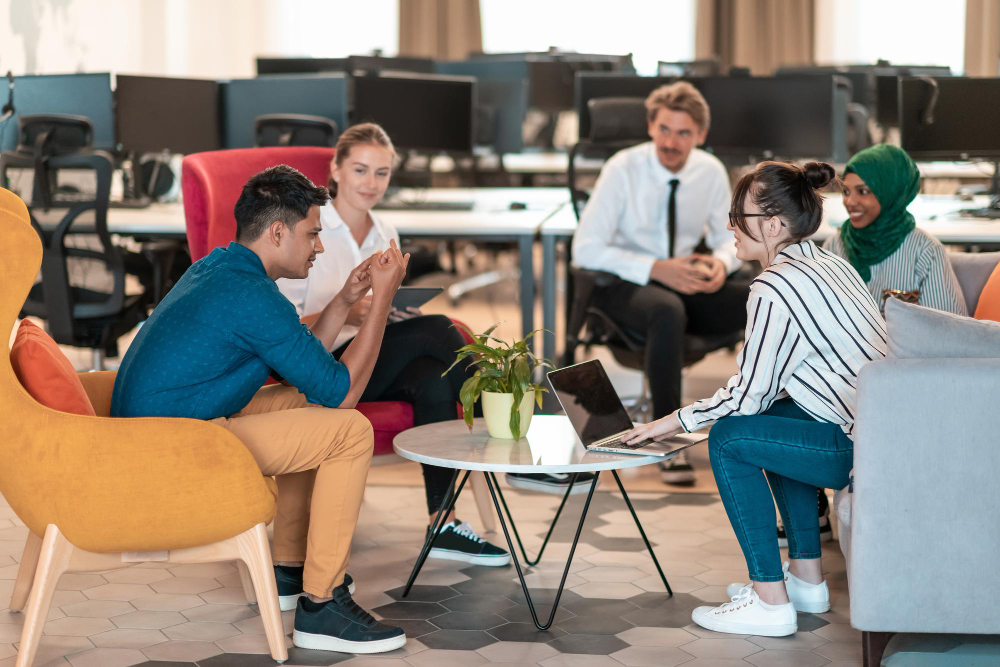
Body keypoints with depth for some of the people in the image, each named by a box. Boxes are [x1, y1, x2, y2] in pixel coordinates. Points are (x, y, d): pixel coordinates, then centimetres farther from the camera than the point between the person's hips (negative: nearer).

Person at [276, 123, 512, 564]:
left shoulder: (386, 236, 19)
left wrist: (391, 310, 1)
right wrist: (344, 315, -22)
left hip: (379, 367, 6)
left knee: (433, 378, -30)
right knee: (436, 329, -27)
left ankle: (442, 524, -31)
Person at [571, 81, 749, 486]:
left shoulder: (711, 172, 0)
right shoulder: (623, 170, -12)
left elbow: (729, 236, 13)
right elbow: (586, 249, -16)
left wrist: (722, 261, -13)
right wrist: (656, 269, -26)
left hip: (688, 284, 4)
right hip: (624, 285, -4)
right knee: (668, 311, -41)